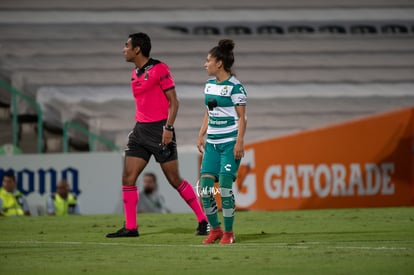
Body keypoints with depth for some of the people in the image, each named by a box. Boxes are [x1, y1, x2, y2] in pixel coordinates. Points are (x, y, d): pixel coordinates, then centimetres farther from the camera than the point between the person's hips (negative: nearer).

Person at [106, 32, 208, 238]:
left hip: (159, 129, -8)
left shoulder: (159, 69, -9)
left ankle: (203, 221, 5)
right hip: (140, 129, 8)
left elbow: (173, 101, -12)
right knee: (128, 178, -1)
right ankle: (130, 227, 3)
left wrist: (168, 128, -19)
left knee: (174, 179, -5)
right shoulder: (135, 74, 15)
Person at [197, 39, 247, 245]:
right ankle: (215, 229, 11)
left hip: (230, 143, -7)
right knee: (205, 185, -2)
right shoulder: (209, 85, 13)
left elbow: (242, 117, -9)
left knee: (225, 185, -10)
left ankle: (228, 233, 0)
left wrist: (239, 142, -16)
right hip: (212, 143, 7)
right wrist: (201, 136, 15)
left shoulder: (235, 87, -9)